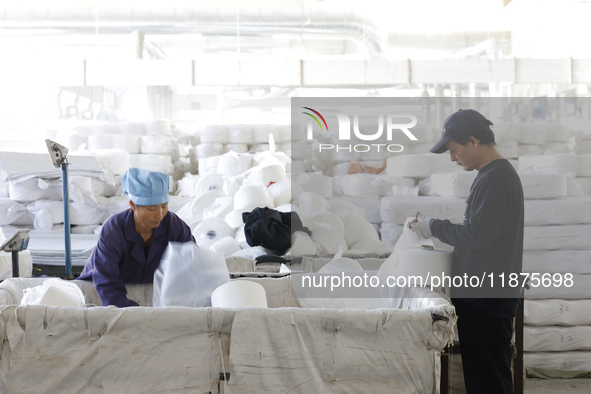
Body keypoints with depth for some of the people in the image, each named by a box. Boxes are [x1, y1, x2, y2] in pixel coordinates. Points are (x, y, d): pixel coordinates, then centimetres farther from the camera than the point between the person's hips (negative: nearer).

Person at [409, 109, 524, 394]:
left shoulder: (496, 179, -17)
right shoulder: (490, 175, 16)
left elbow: (476, 236, -22)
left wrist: (434, 227, -9)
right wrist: (433, 225, 11)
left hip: (488, 301, -10)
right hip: (479, 296, 10)